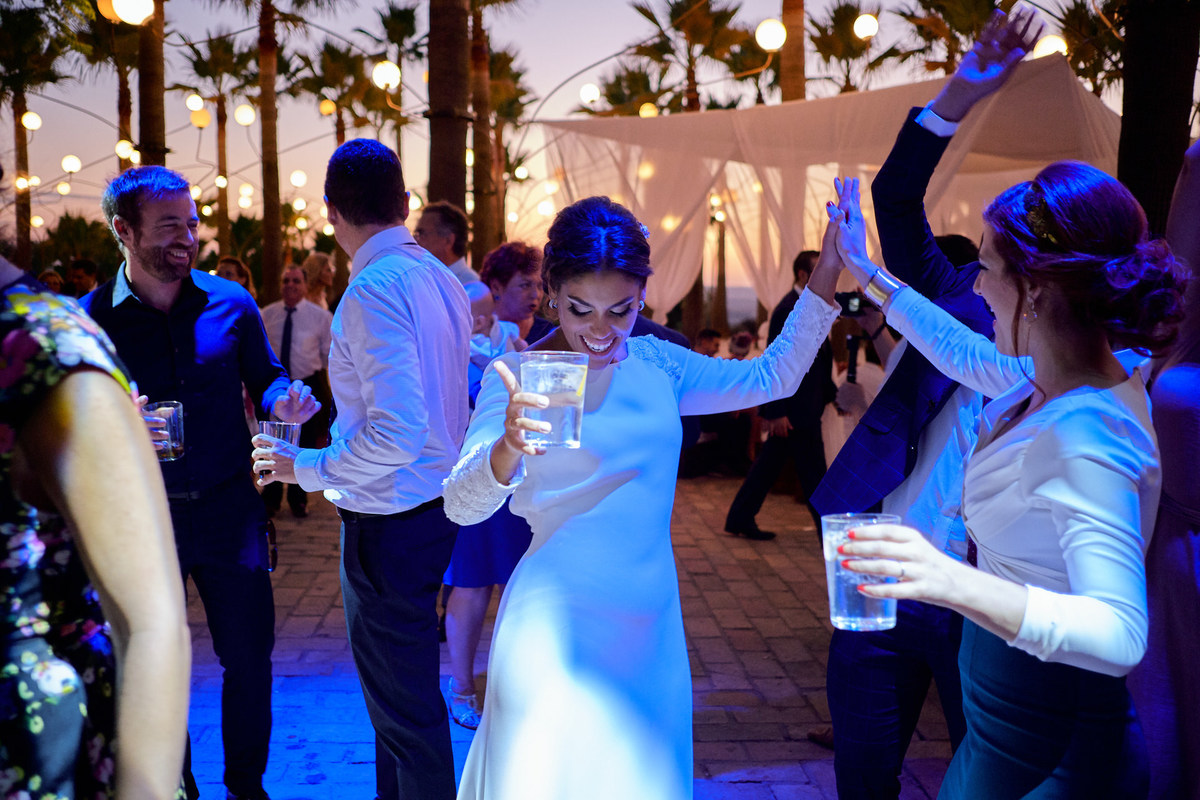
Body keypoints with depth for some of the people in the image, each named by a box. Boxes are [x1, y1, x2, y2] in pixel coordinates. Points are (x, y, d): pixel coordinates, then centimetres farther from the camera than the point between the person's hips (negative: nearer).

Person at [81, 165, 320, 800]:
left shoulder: (229, 302, -1)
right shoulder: (89, 319, -4)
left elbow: (265, 379, 9)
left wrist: (283, 401, -14)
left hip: (230, 509, 1)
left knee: (249, 658, 10)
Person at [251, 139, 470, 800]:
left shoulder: (374, 288, -21)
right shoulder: (440, 277, 7)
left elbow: (397, 435, -29)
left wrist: (308, 467, -16)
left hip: (389, 521, -10)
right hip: (436, 503, 10)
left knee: (403, 702, 4)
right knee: (400, 686, 24)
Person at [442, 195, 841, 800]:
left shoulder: (656, 363, 5)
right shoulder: (518, 378, -9)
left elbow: (773, 377, 13)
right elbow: (461, 505, -18)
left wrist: (828, 271, 8)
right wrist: (508, 449, -39)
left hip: (651, 623, 5)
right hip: (557, 629, -5)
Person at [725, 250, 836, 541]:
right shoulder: (788, 310, -16)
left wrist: (832, 393, 14)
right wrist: (777, 411, -22)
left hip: (804, 405, 10)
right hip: (795, 408, -10)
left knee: (769, 462, 15)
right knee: (813, 472, -1)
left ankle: (740, 519, 23)